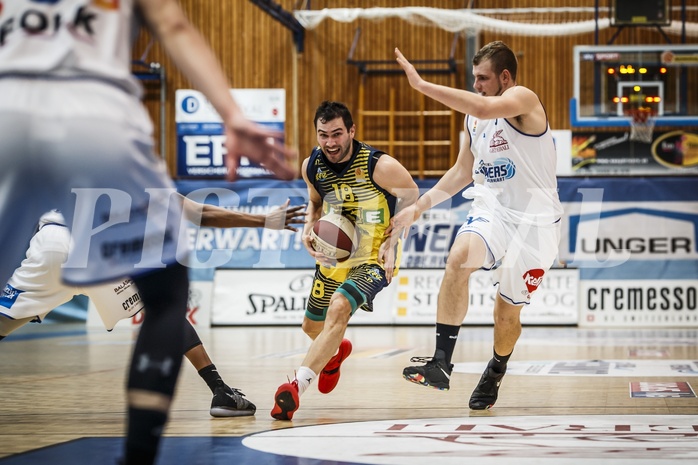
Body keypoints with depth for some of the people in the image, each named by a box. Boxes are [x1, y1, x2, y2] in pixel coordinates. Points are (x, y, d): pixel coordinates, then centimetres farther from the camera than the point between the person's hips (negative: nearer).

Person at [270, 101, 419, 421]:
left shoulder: (379, 166, -23)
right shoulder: (312, 166, -8)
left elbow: (410, 195, -7)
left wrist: (392, 241, -16)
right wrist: (309, 229, -7)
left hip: (374, 257, -6)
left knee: (338, 310, -31)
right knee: (312, 326, 20)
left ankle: (297, 386, -34)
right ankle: (337, 350, 58)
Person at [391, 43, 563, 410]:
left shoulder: (523, 99, -15)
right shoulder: (473, 118, 9)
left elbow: (483, 108, -37)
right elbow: (463, 171, 22)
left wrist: (422, 85, -34)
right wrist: (419, 207, 16)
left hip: (534, 219, -5)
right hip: (491, 208, 5)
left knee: (508, 310, 5)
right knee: (459, 258, -28)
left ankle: (495, 373, 37)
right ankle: (441, 362, -32)